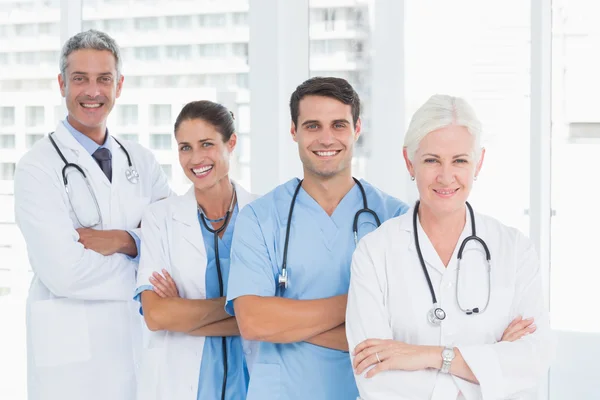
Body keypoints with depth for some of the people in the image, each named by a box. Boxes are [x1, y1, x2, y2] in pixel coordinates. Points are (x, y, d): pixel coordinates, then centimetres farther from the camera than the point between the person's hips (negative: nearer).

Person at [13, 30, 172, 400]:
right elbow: (64, 272, -19)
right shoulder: (39, 167, -8)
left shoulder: (140, 161, 8)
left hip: (142, 341, 5)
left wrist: (121, 241, -16)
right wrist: (143, 249, -8)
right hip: (72, 351, -5)